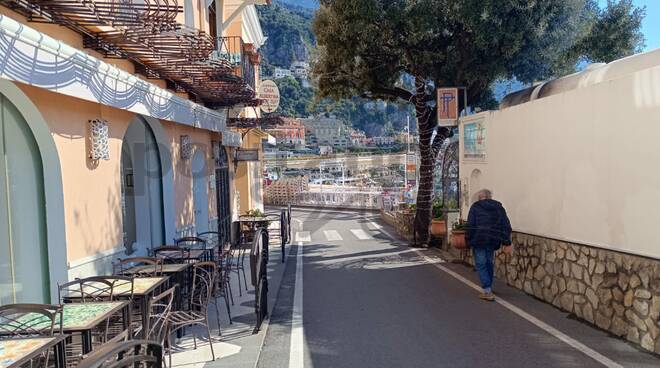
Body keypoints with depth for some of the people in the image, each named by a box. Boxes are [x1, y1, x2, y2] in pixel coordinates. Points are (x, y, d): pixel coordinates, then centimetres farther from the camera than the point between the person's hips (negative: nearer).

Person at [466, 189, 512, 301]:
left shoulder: (475, 207, -2)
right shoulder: (498, 207, 10)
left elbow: (470, 225, -7)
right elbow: (506, 225, 6)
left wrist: (468, 239, 1)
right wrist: (506, 241, 6)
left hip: (479, 240, -4)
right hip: (493, 240, 4)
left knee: (481, 264, 0)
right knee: (489, 263, 18)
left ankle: (487, 291, -8)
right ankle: (489, 287, 28)